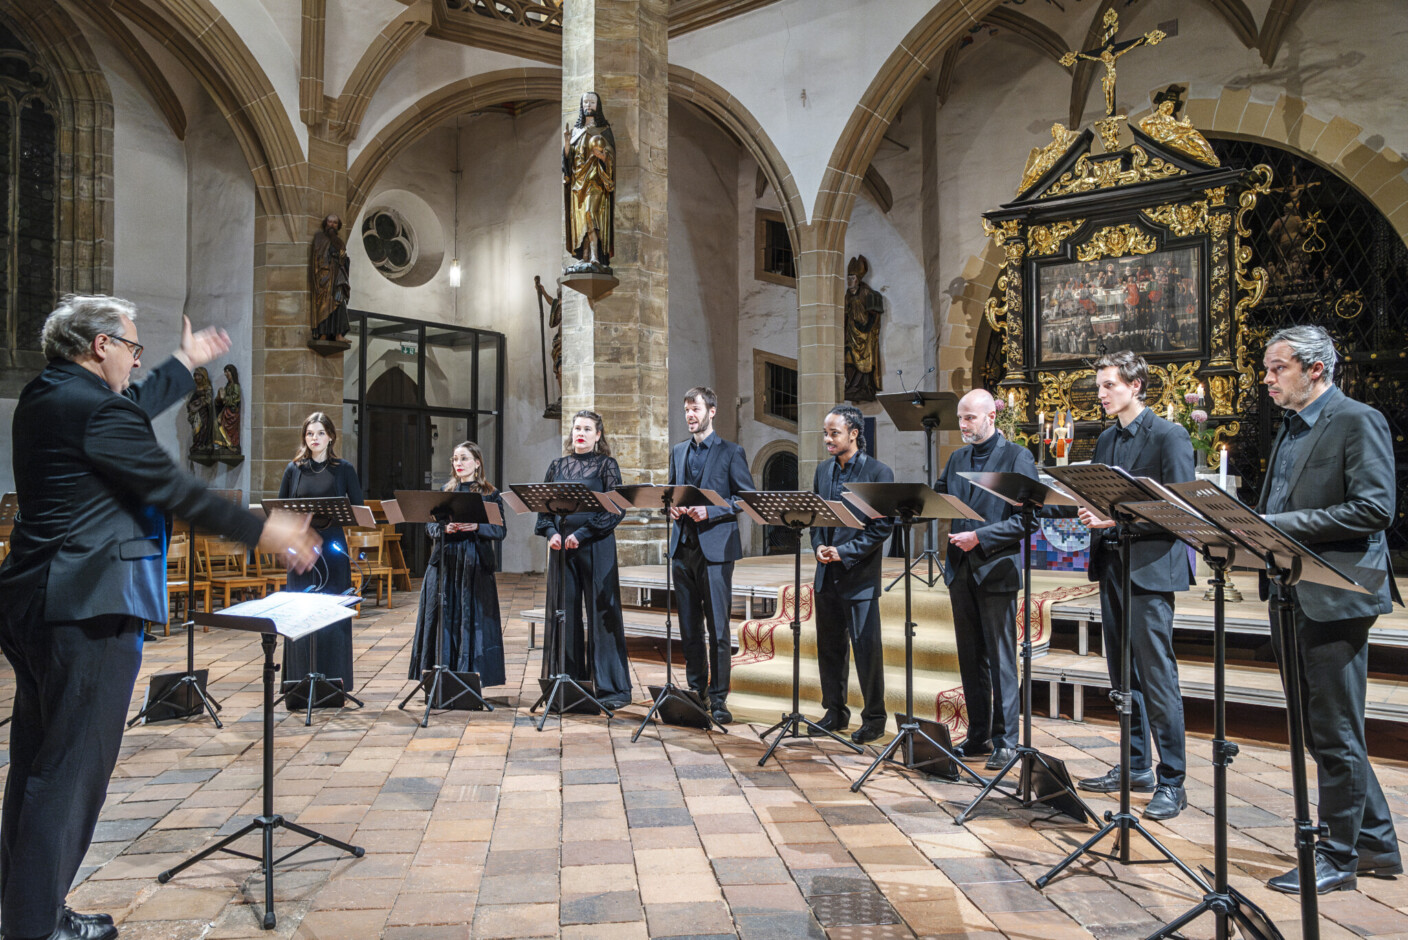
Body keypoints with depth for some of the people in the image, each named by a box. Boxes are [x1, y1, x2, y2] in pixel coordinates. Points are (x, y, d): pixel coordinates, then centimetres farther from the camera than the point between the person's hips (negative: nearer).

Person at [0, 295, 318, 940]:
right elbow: (173, 491, -17)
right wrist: (261, 531, -9)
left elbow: (132, 411, 27)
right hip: (88, 608, -11)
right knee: (72, 768, 0)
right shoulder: (94, 408, -18)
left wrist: (187, 364, 39)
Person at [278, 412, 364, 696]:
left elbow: (358, 509, 2)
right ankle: (302, 681, 11)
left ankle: (333, 682, 10)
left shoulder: (344, 469, 4)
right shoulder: (294, 468, 8)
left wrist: (336, 518, -15)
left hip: (333, 548, -1)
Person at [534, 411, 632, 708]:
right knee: (565, 610, 7)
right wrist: (551, 532, -5)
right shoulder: (558, 466, 13)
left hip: (596, 546, -4)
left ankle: (612, 687, 4)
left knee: (602, 611, -3)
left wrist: (581, 533, -14)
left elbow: (614, 508, -7)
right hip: (561, 546, 4)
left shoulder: (606, 465, 2)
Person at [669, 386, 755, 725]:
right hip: (682, 547, 5)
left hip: (715, 547, -5)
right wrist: (672, 506, 1)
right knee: (689, 625, 11)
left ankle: (718, 698, 5)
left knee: (718, 627, -3)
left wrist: (710, 512, -15)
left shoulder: (731, 452, -1)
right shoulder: (678, 452, 16)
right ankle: (695, 690, 23)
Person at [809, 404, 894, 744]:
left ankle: (874, 718, 14)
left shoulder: (878, 472, -8)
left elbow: (884, 525, -11)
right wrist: (818, 545, -3)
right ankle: (835, 712, 26)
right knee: (829, 646, 13)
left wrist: (846, 552, -16)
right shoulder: (823, 470, 11)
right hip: (826, 574, 6)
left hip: (860, 574, -6)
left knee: (867, 647, 0)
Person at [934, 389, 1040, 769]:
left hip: (996, 569, -6)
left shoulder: (1017, 457, -5)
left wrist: (980, 536, -19)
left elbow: (1026, 518, -11)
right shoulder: (957, 459, 15)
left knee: (1001, 659, 0)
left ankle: (1005, 741, 10)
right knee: (970, 657, 12)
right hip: (961, 569, 6)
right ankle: (978, 735, 23)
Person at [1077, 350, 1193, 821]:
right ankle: (1136, 766, 26)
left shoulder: (1168, 436, -7)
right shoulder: (1105, 439, 16)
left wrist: (1118, 518, -21)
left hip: (1150, 568, -8)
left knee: (1158, 677, -5)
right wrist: (1091, 513, -4)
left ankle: (1172, 782, 5)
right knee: (1123, 676, 14)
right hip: (1111, 566, 8)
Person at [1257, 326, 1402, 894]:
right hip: (1290, 596, 9)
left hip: (1333, 599, -9)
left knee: (1335, 735, 1)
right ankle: (1376, 843, 31)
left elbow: (1374, 509, -19)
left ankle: (1337, 858, 14)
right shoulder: (1290, 429, 17)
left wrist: (1281, 524, -22)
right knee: (1319, 733, 17)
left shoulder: (1358, 421, -9)